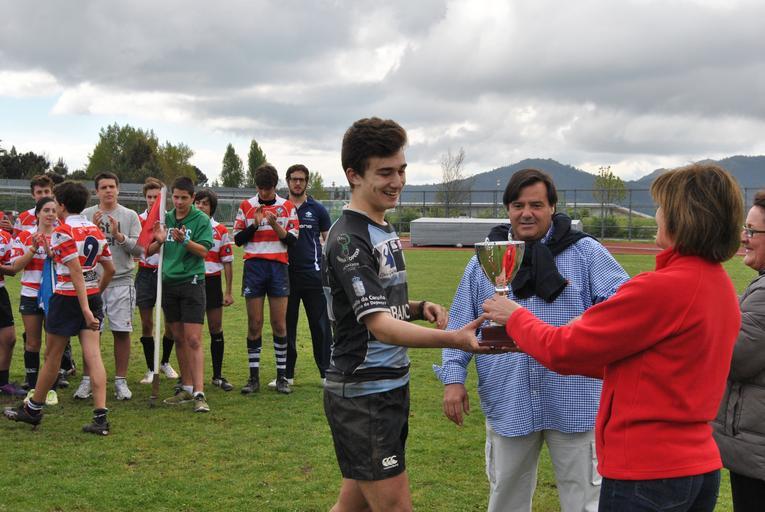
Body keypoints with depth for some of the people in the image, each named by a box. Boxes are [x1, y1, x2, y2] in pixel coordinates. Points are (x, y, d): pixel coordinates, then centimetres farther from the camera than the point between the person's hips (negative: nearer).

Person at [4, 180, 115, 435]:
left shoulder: (62, 231, -13)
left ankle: (33, 409, 26)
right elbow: (109, 269, 13)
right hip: (93, 296, 6)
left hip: (67, 298, -6)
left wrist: (85, 309, -24)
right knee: (93, 356, -1)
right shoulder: (96, 230, 8)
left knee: (52, 356, 9)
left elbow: (76, 273, -21)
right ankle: (100, 417, -9)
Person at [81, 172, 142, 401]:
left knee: (122, 331, 1)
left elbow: (139, 249, -1)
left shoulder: (130, 216, 6)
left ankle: (121, 380, 11)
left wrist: (119, 235, -13)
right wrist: (93, 229, -12)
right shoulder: (87, 215, 7)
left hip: (121, 281, 0)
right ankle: (87, 380, 12)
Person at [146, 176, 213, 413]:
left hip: (191, 282, -5)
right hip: (169, 282, 5)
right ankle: (187, 388, 20)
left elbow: (204, 251, -12)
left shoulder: (201, 219, -3)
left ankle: (199, 393, -12)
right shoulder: (166, 219, 9)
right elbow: (149, 252, 9)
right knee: (178, 338, 10)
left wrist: (185, 240, -28)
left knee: (193, 340, -10)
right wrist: (159, 241, -12)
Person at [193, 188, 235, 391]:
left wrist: (228, 291, 1)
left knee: (216, 330, 5)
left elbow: (227, 262, 4)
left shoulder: (220, 231, 3)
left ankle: (218, 375, 15)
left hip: (212, 281, 0)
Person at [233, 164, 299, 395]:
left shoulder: (287, 207, 5)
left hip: (278, 267, 0)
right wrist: (255, 224, -10)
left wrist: (275, 224, -15)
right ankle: (254, 377, 6)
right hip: (253, 267, 0)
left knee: (279, 324, 0)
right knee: (254, 324, 1)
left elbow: (292, 240, 0)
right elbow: (237, 239, 5)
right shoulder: (246, 206, 7)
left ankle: (282, 376, 7)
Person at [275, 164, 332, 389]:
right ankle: (287, 374, 16)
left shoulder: (317, 209, 5)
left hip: (313, 275, -1)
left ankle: (327, 372, 7)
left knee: (320, 325, 1)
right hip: (286, 275, 2)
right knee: (286, 325, 7)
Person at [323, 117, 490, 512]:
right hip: (363, 396, -9)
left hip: (390, 388, 9)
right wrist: (454, 340, -41)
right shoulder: (348, 239, -18)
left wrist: (419, 308, 0)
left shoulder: (384, 231, 11)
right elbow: (381, 326, -27)